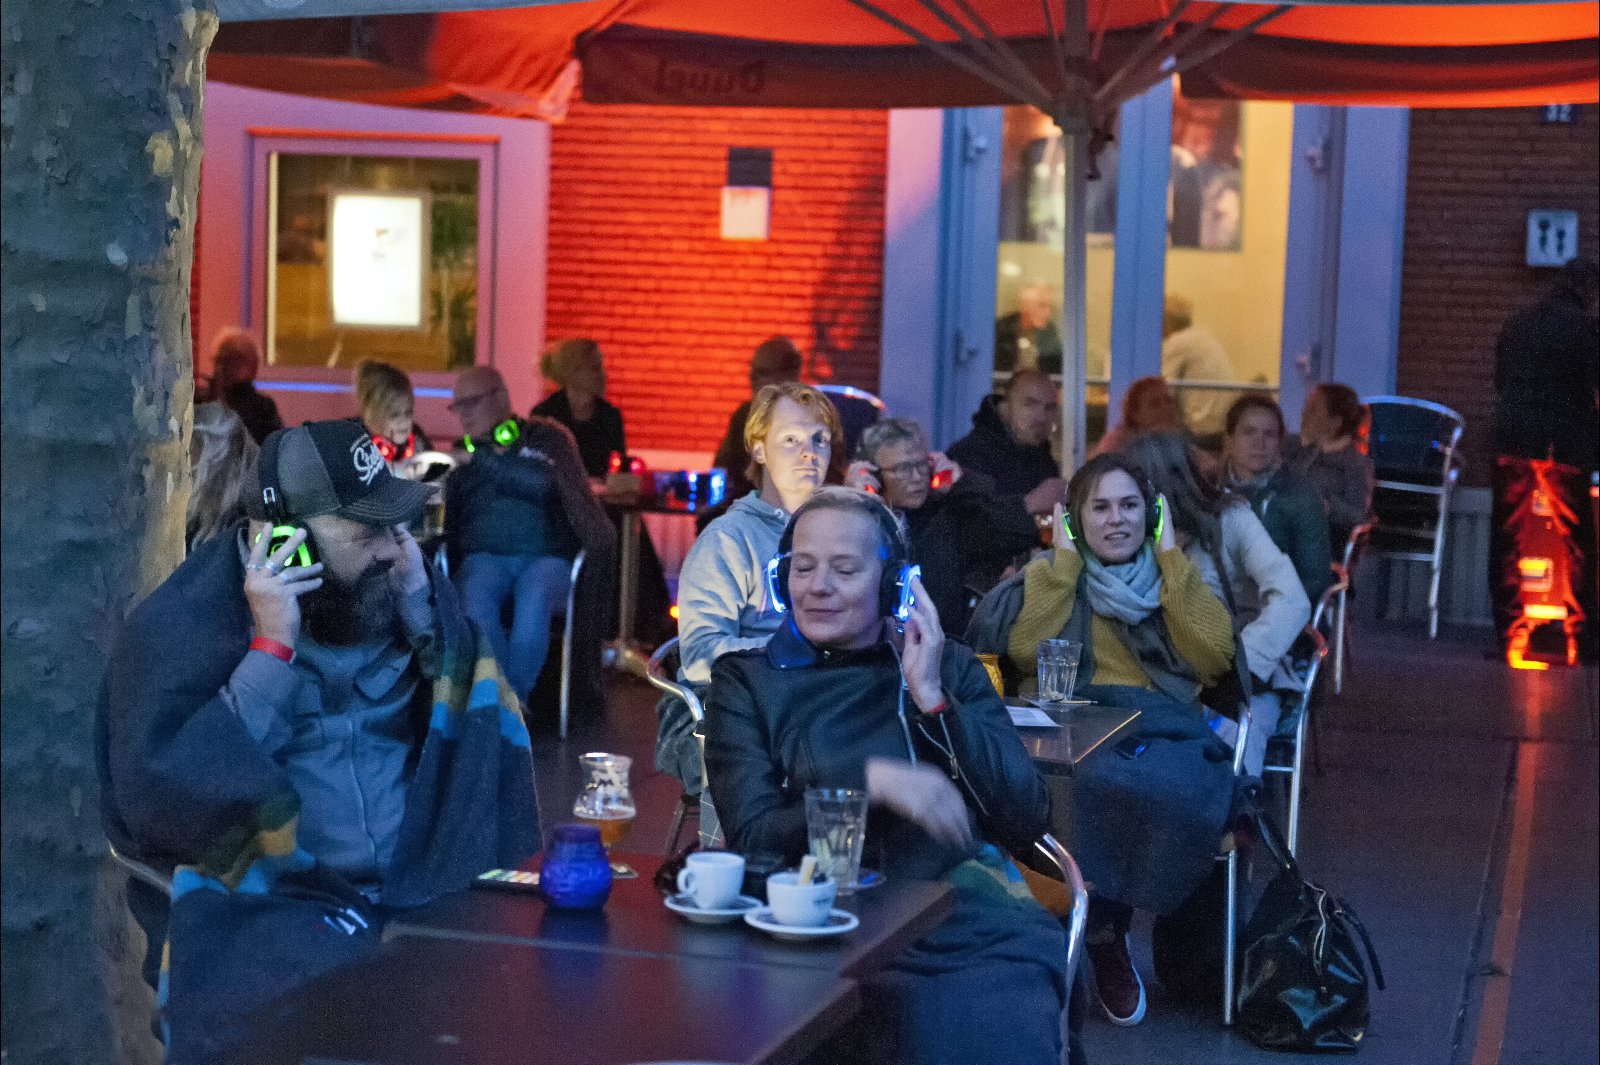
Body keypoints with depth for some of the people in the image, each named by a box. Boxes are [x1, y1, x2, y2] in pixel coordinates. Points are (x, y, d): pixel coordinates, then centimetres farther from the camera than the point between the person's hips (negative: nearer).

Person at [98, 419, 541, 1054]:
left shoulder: (385, 584, 6)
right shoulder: (182, 624, -9)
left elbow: (463, 716, 8)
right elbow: (159, 802, -20)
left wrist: (421, 610, -6)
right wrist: (273, 649, -21)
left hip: (418, 880, 5)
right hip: (267, 900, -5)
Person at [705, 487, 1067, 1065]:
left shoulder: (950, 666, 17)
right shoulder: (746, 681, 12)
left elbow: (1027, 823, 8)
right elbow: (753, 837, 0)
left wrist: (934, 701, -1)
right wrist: (871, 780, -13)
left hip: (977, 922, 2)